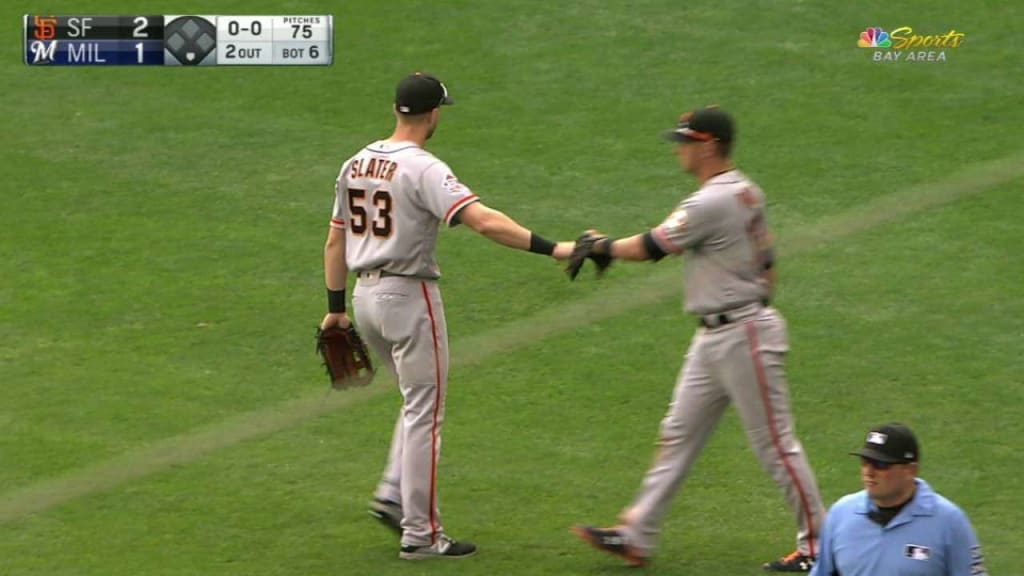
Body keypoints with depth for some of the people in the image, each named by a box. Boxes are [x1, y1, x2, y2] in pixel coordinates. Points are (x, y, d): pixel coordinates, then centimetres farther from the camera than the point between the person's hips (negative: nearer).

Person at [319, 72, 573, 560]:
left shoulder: (356, 164, 8)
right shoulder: (423, 169, -16)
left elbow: (335, 240, 13)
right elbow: (483, 220, -28)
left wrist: (336, 307, 20)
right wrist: (550, 248, -31)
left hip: (365, 297, 8)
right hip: (409, 297, -8)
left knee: (418, 401, 23)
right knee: (424, 413, 0)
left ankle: (393, 497, 15)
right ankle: (420, 534, 2)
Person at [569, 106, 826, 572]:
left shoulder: (712, 202, -20)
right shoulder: (746, 192, 10)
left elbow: (651, 247, -14)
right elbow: (766, 263, 16)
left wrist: (599, 248, -1)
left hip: (743, 337, -10)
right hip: (713, 337, 10)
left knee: (775, 444, -2)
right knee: (678, 433, 10)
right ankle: (636, 536, 13)